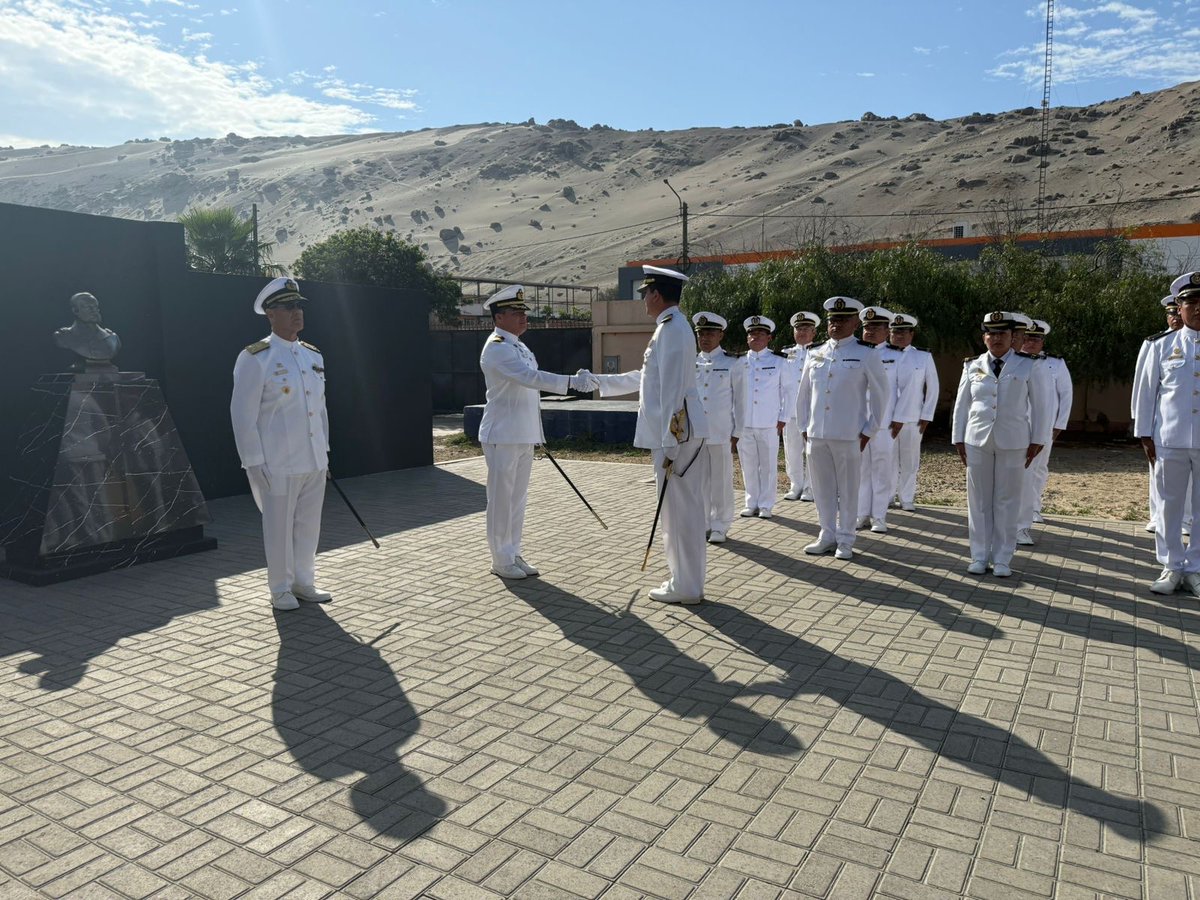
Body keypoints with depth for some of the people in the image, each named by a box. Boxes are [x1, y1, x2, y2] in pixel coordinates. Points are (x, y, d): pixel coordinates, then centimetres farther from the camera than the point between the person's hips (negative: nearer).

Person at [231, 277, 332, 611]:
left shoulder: (314, 356, 10)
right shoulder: (254, 358, -10)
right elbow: (243, 415, -11)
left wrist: (325, 451, 15)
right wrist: (255, 463, -13)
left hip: (314, 460, 6)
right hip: (278, 464, -6)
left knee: (309, 523, 14)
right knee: (279, 527, 5)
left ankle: (303, 582, 29)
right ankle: (280, 589, 21)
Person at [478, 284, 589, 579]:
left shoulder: (518, 346, 15)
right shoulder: (497, 348, -15)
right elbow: (531, 377, -27)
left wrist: (533, 434, 21)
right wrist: (571, 381, -33)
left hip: (523, 436, 9)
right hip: (503, 436, -9)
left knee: (518, 498, 13)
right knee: (501, 499, 0)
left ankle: (513, 555, 23)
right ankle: (501, 561, 10)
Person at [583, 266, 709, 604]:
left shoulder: (671, 328, -14)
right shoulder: (670, 327, 17)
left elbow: (672, 390, -20)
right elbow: (643, 378, 27)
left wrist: (669, 445, -21)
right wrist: (598, 381, 32)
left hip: (676, 435, -10)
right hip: (678, 433, 10)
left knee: (680, 509, -2)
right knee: (684, 509, 14)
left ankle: (686, 588, 8)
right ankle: (686, 579, 25)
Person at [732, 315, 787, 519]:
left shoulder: (778, 362, 4)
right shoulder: (740, 363, 8)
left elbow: (786, 390, 7)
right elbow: (734, 393, 9)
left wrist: (782, 418, 1)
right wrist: (734, 426, 6)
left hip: (769, 423, -2)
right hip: (744, 423, 2)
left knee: (768, 465, 3)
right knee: (748, 466, 7)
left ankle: (766, 505, 13)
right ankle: (751, 504, 19)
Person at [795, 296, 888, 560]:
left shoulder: (866, 354, -2)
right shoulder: (815, 354, 9)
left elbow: (880, 393, 1)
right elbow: (804, 393, 17)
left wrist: (868, 430, -2)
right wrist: (804, 426, 11)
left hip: (849, 436, -4)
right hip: (816, 434, 4)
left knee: (848, 490, 5)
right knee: (822, 488, 11)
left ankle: (845, 540, 17)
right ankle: (827, 535, 25)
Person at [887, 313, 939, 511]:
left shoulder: (924, 357, 2)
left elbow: (933, 388, 6)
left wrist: (926, 416, 1)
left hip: (912, 420, 0)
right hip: (886, 418, 0)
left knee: (910, 461, 6)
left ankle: (907, 499, 18)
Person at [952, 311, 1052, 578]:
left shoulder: (1029, 367, 0)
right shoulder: (973, 366, 5)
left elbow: (1041, 406, 3)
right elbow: (961, 405, 9)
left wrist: (1037, 441, -1)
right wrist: (959, 439, 6)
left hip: (1013, 443, -2)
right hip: (977, 441, 2)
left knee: (1007, 501, 4)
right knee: (979, 500, 6)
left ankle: (1002, 559, 13)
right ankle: (980, 556, 16)